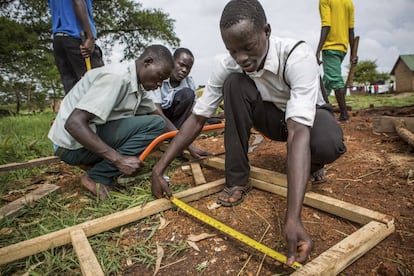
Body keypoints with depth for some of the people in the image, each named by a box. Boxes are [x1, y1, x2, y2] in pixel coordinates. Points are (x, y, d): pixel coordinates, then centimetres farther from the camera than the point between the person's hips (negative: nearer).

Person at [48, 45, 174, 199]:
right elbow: (74, 123, -29)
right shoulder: (117, 77, -23)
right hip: (73, 144, -9)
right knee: (154, 125, -19)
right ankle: (97, 177, -11)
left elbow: (159, 115, 10)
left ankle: (94, 163, 5)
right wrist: (119, 160, -32)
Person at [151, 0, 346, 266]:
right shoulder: (226, 65, -22)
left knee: (328, 144, -39)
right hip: (271, 115, 3)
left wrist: (293, 218, -52)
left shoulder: (298, 56, -34)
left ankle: (310, 164, 1)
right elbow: (197, 118, -17)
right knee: (234, 82, -27)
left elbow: (299, 132, -45)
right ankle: (238, 178, -17)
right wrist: (160, 168, -22)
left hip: (307, 114, -3)